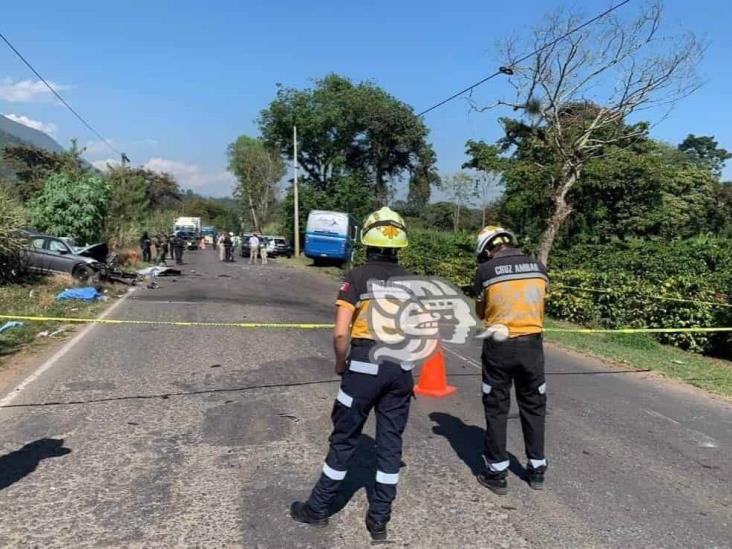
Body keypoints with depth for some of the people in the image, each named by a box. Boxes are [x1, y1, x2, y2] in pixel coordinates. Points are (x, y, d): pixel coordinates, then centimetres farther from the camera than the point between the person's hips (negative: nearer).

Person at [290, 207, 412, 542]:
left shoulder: (356, 277, -8)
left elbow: (341, 333, -15)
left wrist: (340, 363, 2)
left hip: (365, 364, -3)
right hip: (401, 367, 4)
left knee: (344, 438, 10)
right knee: (390, 442, 12)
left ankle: (318, 508, 27)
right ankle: (379, 520, 23)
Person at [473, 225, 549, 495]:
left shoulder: (485, 270, -6)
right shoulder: (538, 266, 3)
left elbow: (481, 312, 4)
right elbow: (537, 303, 9)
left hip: (499, 347, -3)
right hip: (531, 344, 3)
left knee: (496, 409, 9)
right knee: (533, 406, 17)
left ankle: (497, 473, 17)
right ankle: (537, 470, 28)